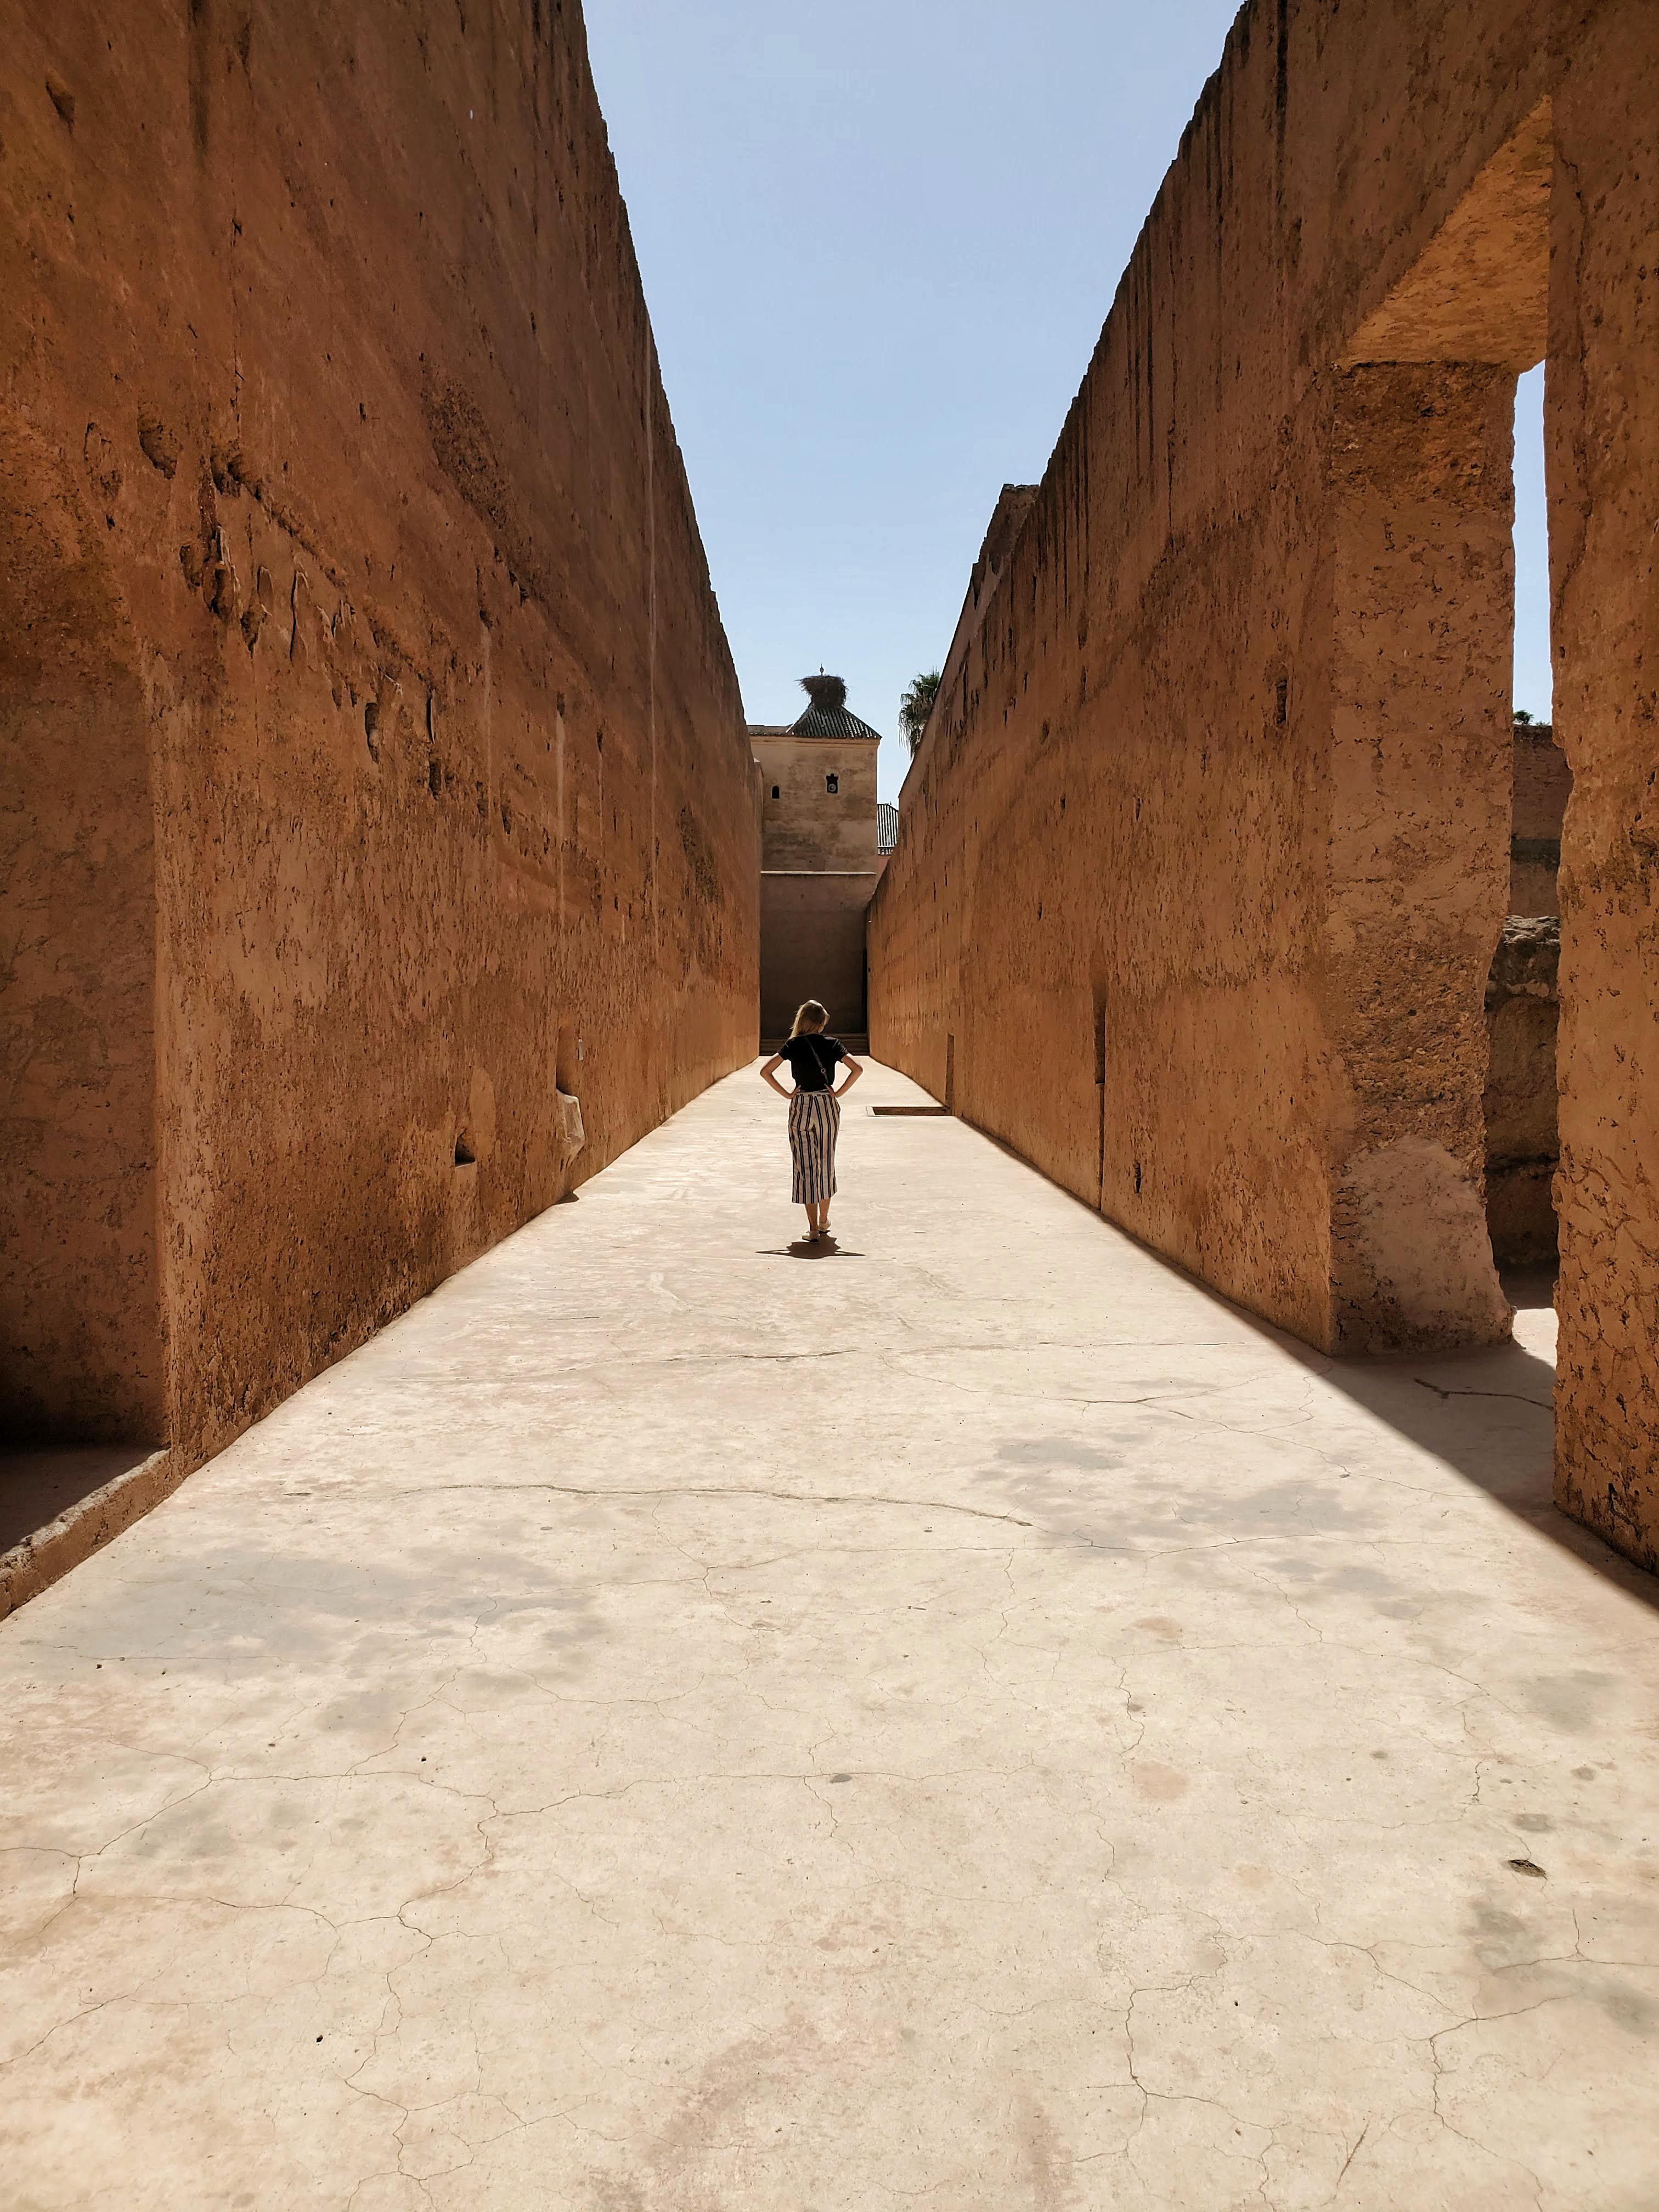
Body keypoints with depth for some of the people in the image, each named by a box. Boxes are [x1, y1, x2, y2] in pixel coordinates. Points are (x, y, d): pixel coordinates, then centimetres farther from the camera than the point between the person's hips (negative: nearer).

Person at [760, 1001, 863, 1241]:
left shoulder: (794, 1045, -1)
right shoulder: (832, 1044, 0)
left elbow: (765, 1072, -6)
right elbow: (857, 1069, -11)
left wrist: (786, 1094, -1)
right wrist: (839, 1093, -4)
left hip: (801, 1107, -1)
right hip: (827, 1106, 1)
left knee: (805, 1166, 3)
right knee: (825, 1165, 15)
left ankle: (813, 1228, -1)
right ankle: (824, 1221, 26)